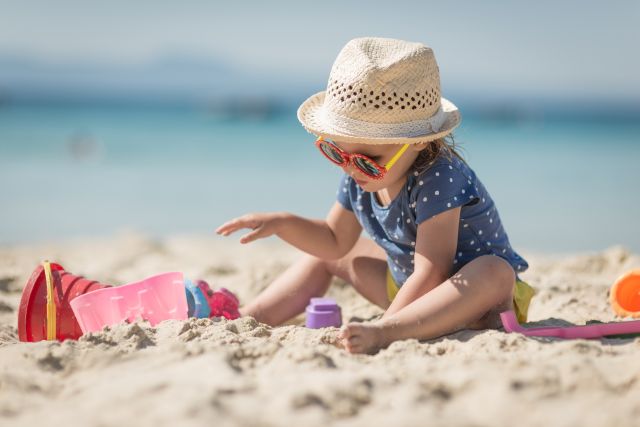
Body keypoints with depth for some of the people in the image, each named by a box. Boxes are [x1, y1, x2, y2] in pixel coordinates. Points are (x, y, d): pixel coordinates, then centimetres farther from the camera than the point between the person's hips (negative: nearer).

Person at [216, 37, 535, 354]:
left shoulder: (437, 179, -31)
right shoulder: (360, 177, -6)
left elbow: (430, 274, -36)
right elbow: (335, 240, 11)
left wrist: (382, 331, -41)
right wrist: (281, 223, -4)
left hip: (473, 293, -8)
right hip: (406, 284, 8)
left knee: (495, 273, -43)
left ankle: (388, 328, -59)